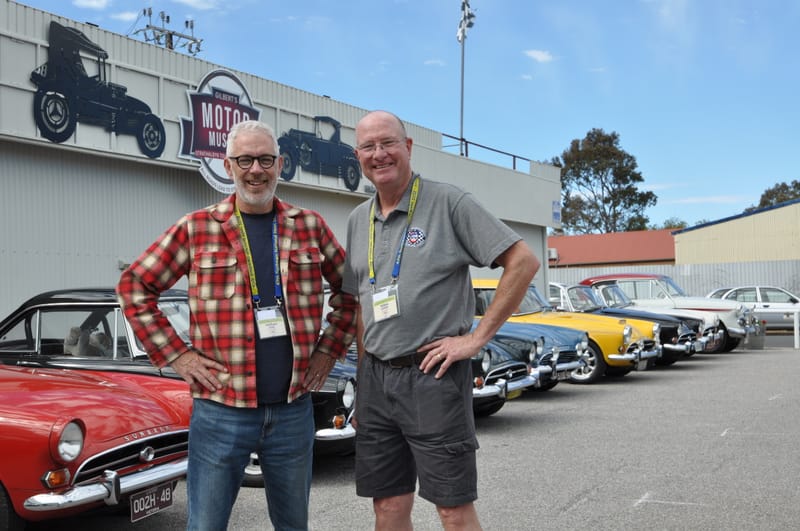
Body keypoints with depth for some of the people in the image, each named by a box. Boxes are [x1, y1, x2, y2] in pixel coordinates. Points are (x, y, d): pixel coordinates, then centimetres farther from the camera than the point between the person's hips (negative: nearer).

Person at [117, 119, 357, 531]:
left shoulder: (310, 226, 6)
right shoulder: (196, 229, 0)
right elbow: (134, 286, 4)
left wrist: (330, 348, 7)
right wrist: (176, 355, -3)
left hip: (294, 409, 3)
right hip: (220, 410, -2)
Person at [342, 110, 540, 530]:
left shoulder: (448, 203, -6)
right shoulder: (358, 221, 13)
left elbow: (523, 261, -10)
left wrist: (478, 337, -12)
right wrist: (364, 372, 12)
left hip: (434, 375, -5)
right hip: (376, 380, 6)